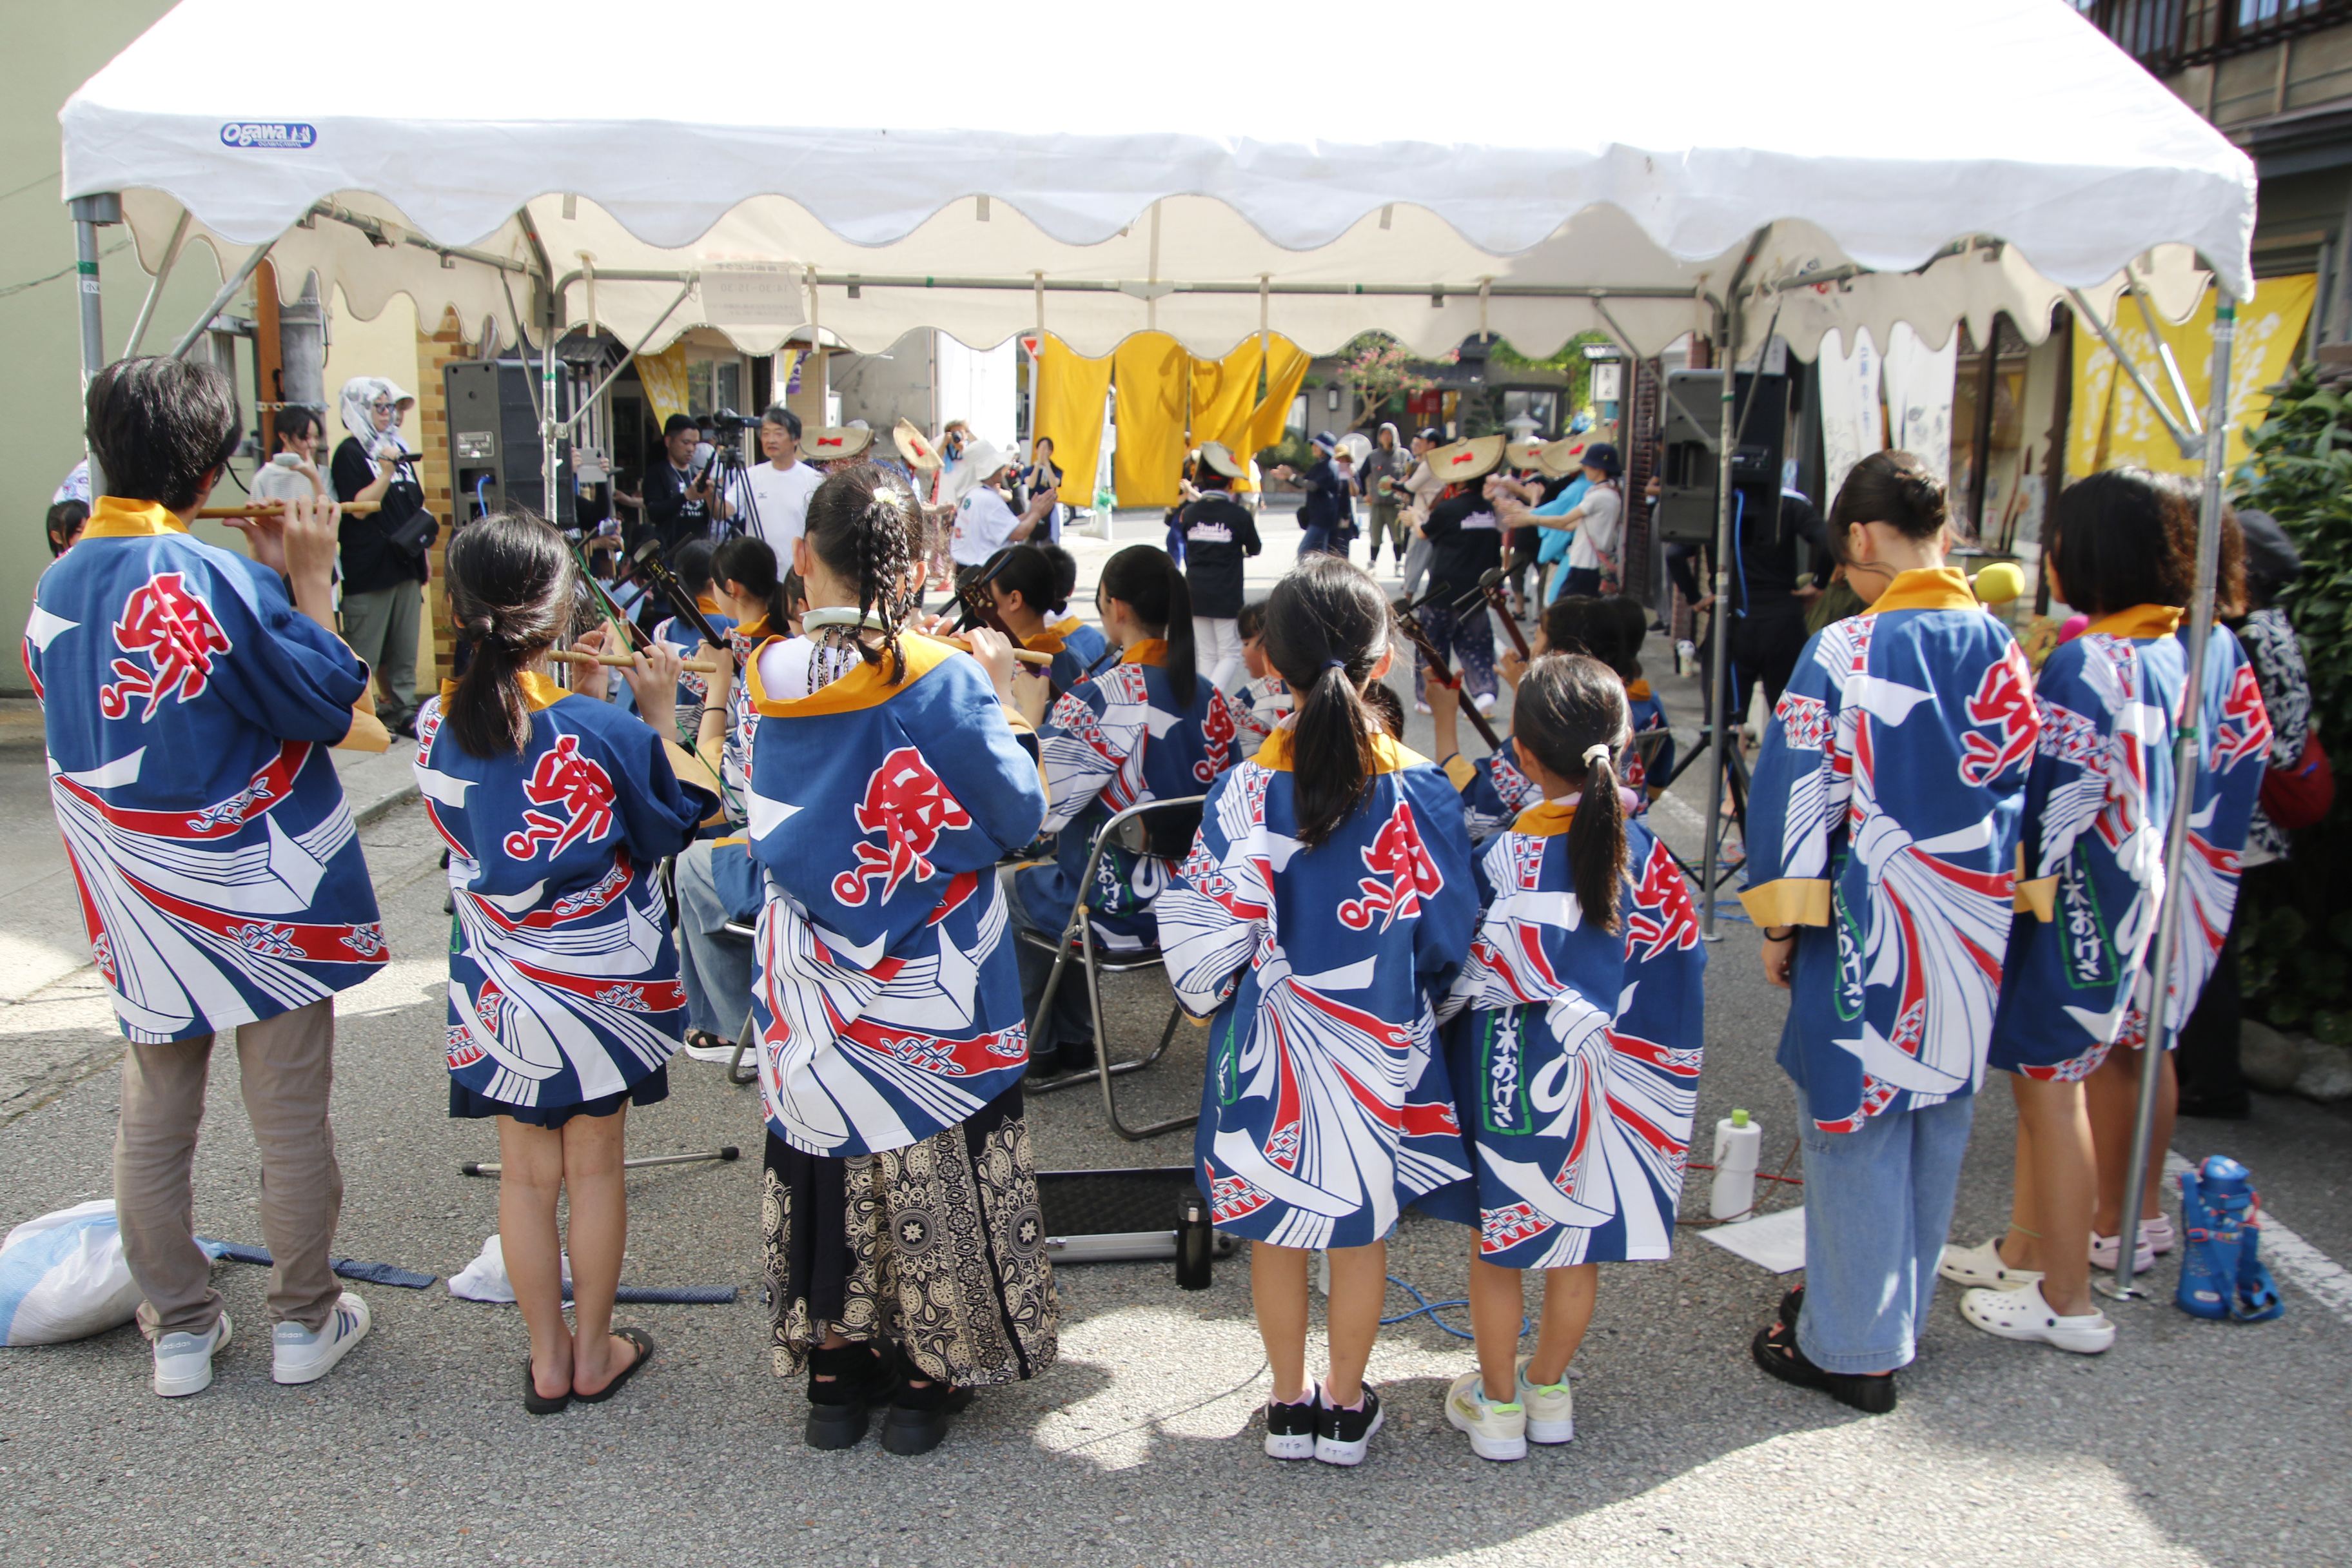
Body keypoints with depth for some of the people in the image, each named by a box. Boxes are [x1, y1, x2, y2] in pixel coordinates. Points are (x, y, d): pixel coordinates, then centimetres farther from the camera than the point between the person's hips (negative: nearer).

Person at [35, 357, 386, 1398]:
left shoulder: (57, 584, 0)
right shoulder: (219, 578, -20)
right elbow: (327, 703, -13)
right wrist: (310, 578, -7)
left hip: (141, 906, 6)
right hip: (261, 896, -5)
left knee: (152, 1120, 16)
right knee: (290, 1118, 9)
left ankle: (179, 1330, 27)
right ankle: (304, 1321, 21)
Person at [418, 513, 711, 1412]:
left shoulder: (437, 727, -9)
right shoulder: (601, 731, -20)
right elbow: (671, 827, -6)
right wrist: (658, 714, -2)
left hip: (499, 987, 3)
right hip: (601, 981, -3)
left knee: (525, 1175, 14)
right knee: (595, 1168, 12)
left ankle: (548, 1360, 26)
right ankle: (595, 1352, 26)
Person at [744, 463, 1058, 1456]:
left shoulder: (769, 682, -7)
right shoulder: (943, 683, -18)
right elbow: (1020, 818, -10)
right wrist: (998, 701, 1)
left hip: (808, 992, 3)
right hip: (931, 995, -3)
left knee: (822, 1167, 18)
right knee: (934, 1172, 13)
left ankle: (833, 1375, 31)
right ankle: (928, 1378, 26)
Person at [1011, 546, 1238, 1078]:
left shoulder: (1092, 702, -24)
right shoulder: (1210, 698, -4)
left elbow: (1042, 812, -21)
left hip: (1117, 913, -6)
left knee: (1007, 885, 23)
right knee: (1053, 872, 32)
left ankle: (1035, 1046, 33)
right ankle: (1072, 1040, 39)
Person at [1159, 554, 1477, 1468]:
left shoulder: (1245, 793, -15)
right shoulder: (1419, 793, -13)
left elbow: (1204, 930, -9)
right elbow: (1450, 936, -4)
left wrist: (1207, 1000, 11)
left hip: (1269, 1047, 0)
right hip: (1382, 1050, 1)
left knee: (1275, 1227, 16)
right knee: (1361, 1228, 16)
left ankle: (1290, 1404, 30)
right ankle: (1345, 1407, 30)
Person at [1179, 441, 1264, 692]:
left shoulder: (1190, 512, 1)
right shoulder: (1239, 515, -9)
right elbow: (1254, 549, 7)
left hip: (1196, 595, 4)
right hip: (1226, 596, -4)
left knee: (1208, 654, 14)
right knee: (1230, 654, 3)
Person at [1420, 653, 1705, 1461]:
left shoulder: (1504, 858, -20)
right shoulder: (1643, 855, -11)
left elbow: (1463, 975, -13)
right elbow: (1682, 964, -3)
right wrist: (1616, 1028, 10)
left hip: (1512, 1082, -3)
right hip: (1603, 1082, 3)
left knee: (1497, 1241, 15)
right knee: (1581, 1240, 19)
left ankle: (1498, 1403, 28)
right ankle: (1549, 1391, 35)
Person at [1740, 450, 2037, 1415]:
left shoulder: (1843, 655, -14)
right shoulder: (1999, 650, 1)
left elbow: (1799, 793, -12)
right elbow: (2025, 785, 8)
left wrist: (1783, 924, -2)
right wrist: (2000, 896, 19)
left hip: (1873, 929, -5)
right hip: (1976, 928, 6)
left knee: (1856, 1126, 5)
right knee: (1938, 1119, 18)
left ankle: (1852, 1349, 16)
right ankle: (1900, 1309, 36)